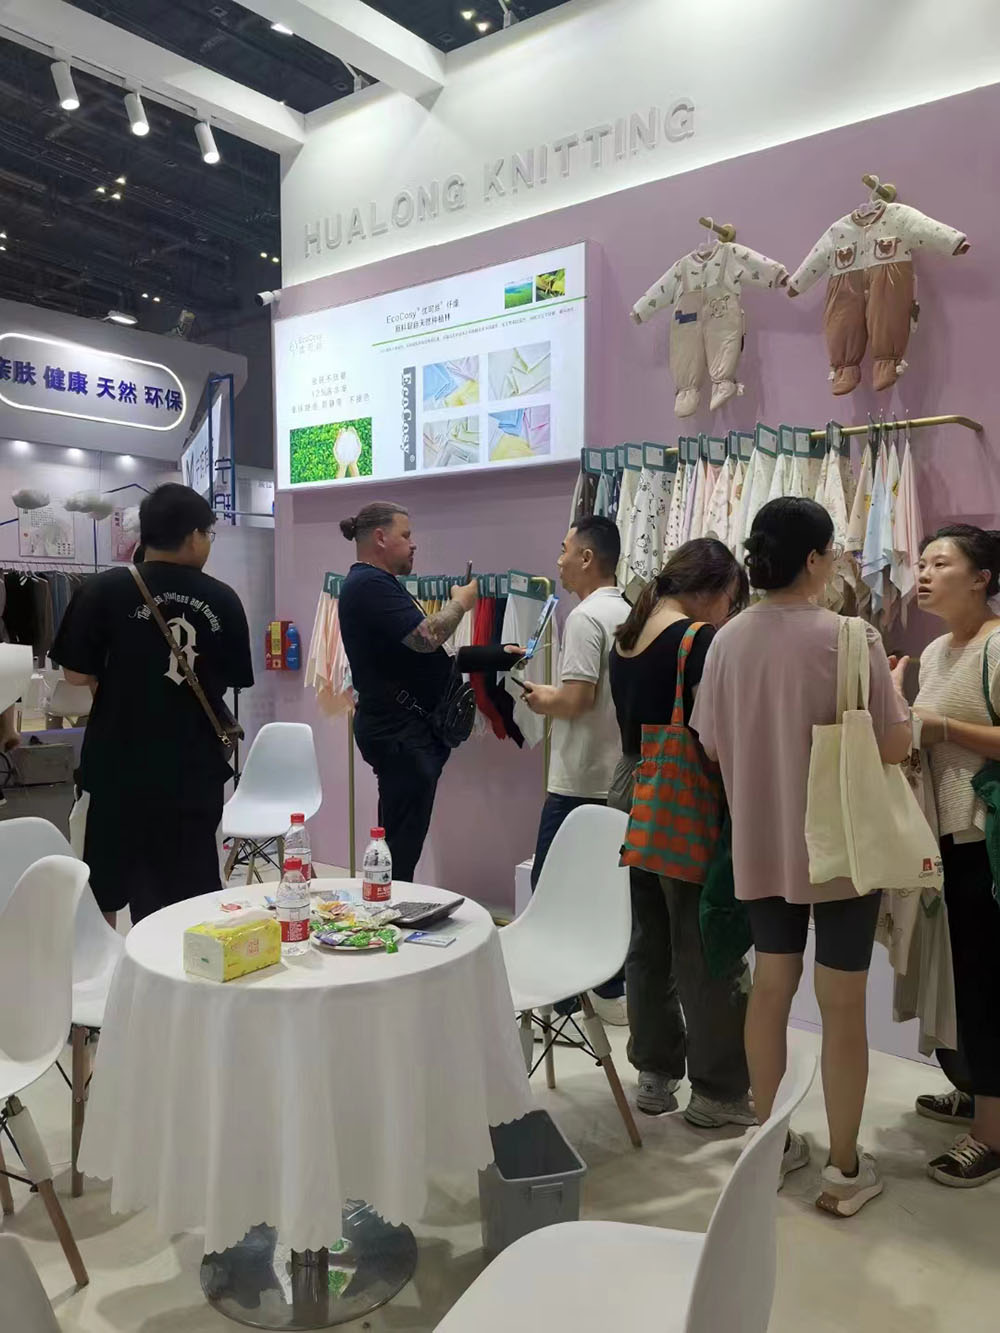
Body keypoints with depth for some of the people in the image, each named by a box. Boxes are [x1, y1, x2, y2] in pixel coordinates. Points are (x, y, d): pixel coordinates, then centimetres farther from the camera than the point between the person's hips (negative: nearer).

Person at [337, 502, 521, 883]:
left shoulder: (376, 583, 20)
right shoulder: (369, 584, -15)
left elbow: (419, 652, 23)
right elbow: (426, 637, -25)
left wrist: (496, 655, 17)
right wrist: (460, 603, -6)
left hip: (405, 732, 11)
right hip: (400, 733, -11)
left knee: (400, 844, 15)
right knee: (401, 847, -6)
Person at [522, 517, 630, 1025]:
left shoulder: (585, 617, -15)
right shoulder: (627, 613, 12)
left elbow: (577, 698, -22)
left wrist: (542, 700, -3)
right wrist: (556, 696, 16)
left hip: (579, 780, -9)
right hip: (617, 776, 9)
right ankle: (611, 990, 22)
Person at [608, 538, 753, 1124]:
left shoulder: (626, 636, 9)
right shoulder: (698, 640, -16)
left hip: (633, 795, 8)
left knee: (651, 941, 16)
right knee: (706, 950, 4)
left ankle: (655, 1073, 28)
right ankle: (718, 1090, 17)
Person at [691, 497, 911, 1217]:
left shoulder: (728, 640, -3)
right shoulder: (851, 637, -17)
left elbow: (712, 742, 3)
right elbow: (895, 745, -14)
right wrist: (892, 690, 5)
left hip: (761, 844, 5)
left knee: (771, 986, 18)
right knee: (843, 1003, 8)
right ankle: (845, 1168, 22)